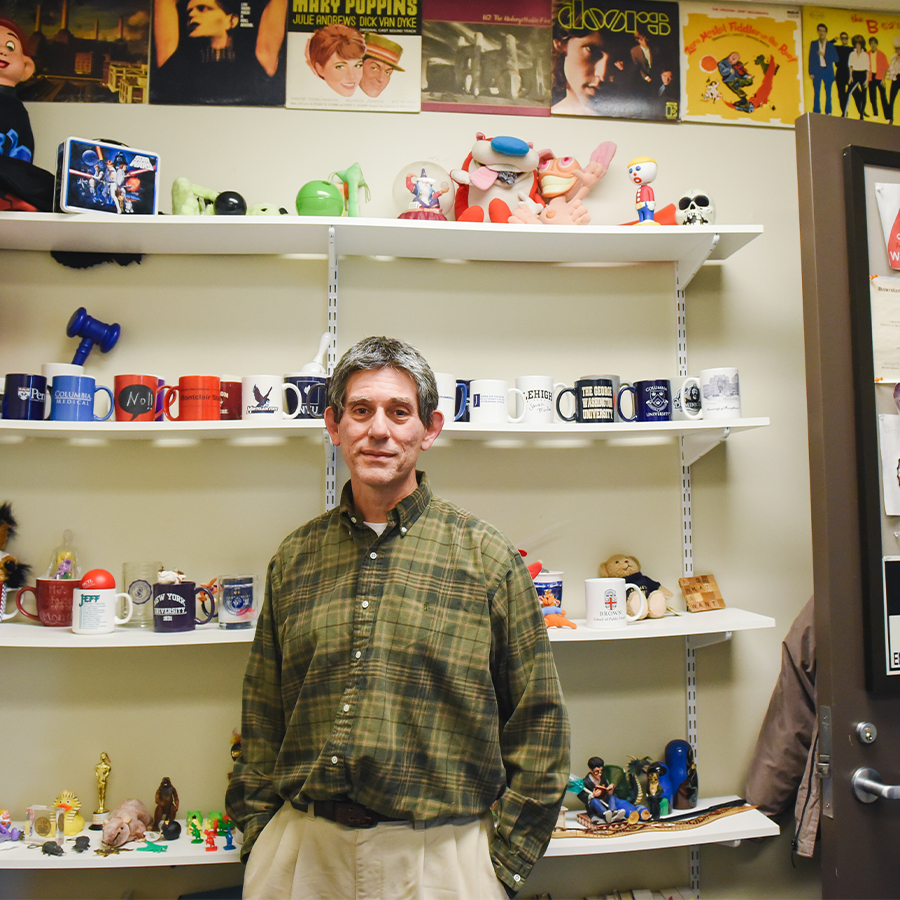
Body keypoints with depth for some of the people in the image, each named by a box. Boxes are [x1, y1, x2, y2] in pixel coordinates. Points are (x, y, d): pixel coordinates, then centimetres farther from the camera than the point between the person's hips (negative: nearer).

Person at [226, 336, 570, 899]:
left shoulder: (487, 557, -6)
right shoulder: (294, 558, 3)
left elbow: (539, 723, -3)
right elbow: (261, 718, 9)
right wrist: (258, 838, 4)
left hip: (438, 853, -2)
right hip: (300, 850, 3)